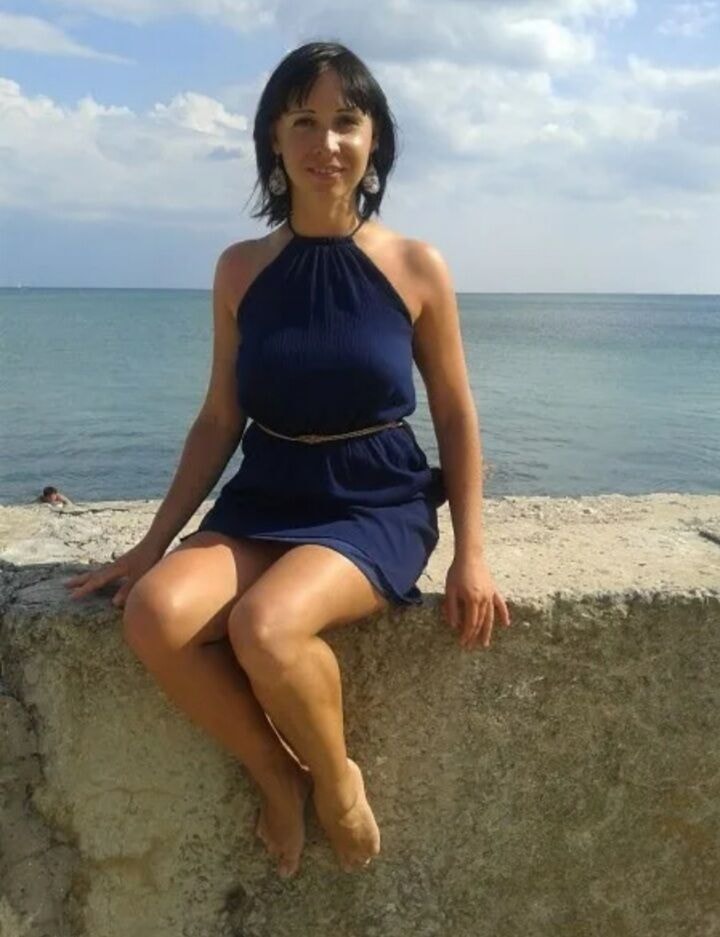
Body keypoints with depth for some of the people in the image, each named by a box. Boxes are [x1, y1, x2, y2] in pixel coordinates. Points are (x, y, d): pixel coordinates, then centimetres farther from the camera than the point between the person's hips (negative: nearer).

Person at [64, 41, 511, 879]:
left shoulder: (416, 267, -3)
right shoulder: (241, 269, 3)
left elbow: (456, 415, 3)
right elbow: (219, 420, 8)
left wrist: (471, 553, -2)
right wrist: (152, 543, 5)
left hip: (378, 505, -3)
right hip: (263, 500, 3)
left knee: (264, 625, -32)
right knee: (154, 616, -25)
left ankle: (336, 778, 2)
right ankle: (278, 775, 1)